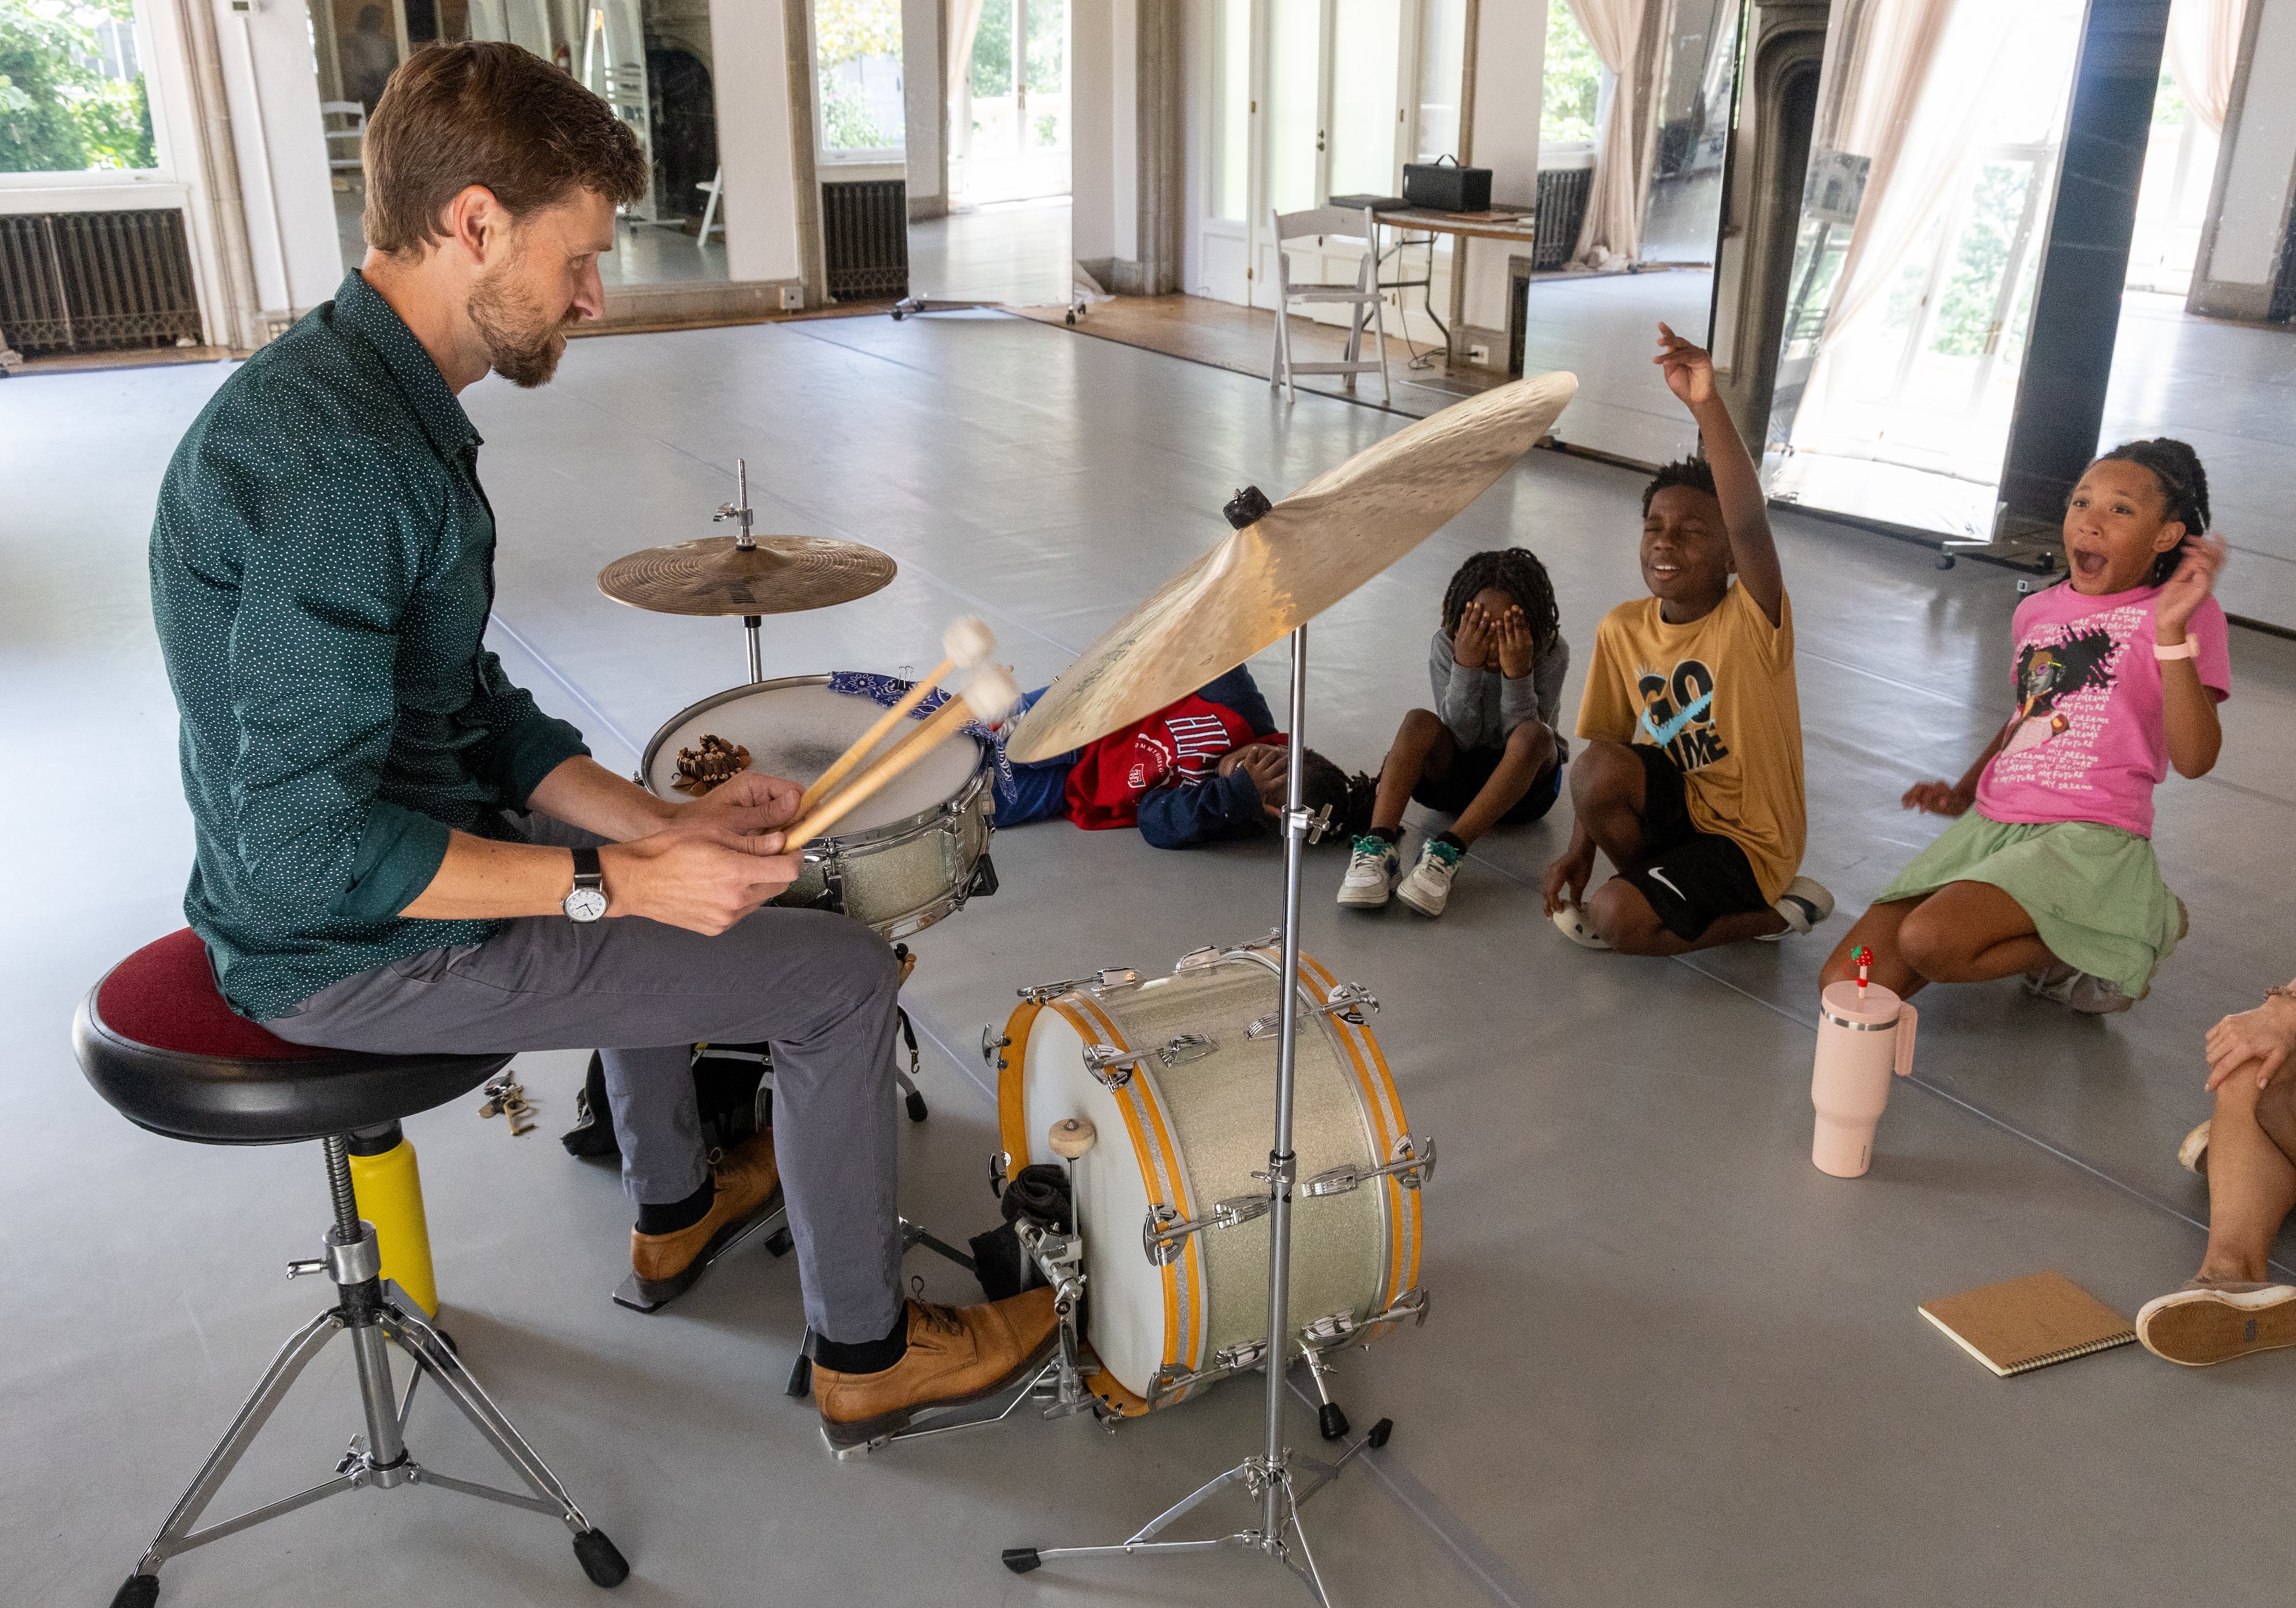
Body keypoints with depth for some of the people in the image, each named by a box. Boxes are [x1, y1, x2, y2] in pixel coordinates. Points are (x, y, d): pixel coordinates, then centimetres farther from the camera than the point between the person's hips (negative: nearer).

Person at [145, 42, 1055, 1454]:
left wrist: (658, 823, 0)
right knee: (839, 974, -6)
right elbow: (316, 849, -30)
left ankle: (675, 1204, 47)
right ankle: (867, 1353, 13)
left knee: (656, 872, 33)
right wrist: (617, 878, -24)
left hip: (376, 847, 10)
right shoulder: (333, 455, -28)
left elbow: (468, 708, 9)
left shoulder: (377, 401, 5)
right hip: (359, 948, -10)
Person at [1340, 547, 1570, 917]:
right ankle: (1377, 846, -43)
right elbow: (1459, 737, -19)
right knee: (1420, 723, -30)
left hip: (1523, 784, -1)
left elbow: (1519, 736, -22)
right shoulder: (1446, 645, -13)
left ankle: (1448, 849, -42)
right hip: (1456, 773, 1)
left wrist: (1518, 673, -36)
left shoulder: (1552, 653, -15)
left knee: (1534, 735, -35)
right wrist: (1466, 667, -32)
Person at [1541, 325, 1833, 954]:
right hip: (1678, 801, 5)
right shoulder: (1622, 629, -3)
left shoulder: (1752, 620, -19)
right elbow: (1608, 742, 6)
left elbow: (1748, 524, -39)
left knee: (1616, 920, -25)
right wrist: (1579, 850, -4)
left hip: (1748, 838, -5)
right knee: (1596, 768, -28)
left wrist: (1707, 406, -50)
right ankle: (1652, 888, 1)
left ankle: (1772, 913, 2)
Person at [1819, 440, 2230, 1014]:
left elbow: (2194, 760, -15)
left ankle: (2106, 940, -3)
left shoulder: (2186, 612, -3)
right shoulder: (2037, 611, 14)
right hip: (1992, 823, 6)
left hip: (2087, 836, -6)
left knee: (1928, 941, -31)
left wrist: (2172, 630, -23)